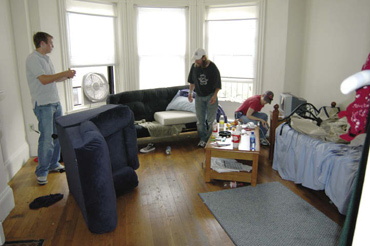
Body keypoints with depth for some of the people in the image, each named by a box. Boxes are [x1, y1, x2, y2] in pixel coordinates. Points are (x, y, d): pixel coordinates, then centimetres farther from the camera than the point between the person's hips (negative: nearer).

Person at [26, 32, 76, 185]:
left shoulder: (46, 58, 16)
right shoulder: (33, 59, -12)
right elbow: (44, 80, -22)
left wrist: (67, 76, 6)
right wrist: (64, 73, -15)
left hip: (55, 102, 9)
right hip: (43, 104, -9)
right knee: (47, 139, -8)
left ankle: (53, 164, 26)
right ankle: (41, 173, 5)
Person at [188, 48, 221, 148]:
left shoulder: (212, 67, -15)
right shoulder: (194, 66, -5)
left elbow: (218, 84, -8)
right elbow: (192, 81, 9)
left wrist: (215, 95, -17)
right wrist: (190, 92, 3)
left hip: (211, 96, -3)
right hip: (199, 96, 4)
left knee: (210, 120, 1)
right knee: (200, 121, 8)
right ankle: (203, 139, 22)